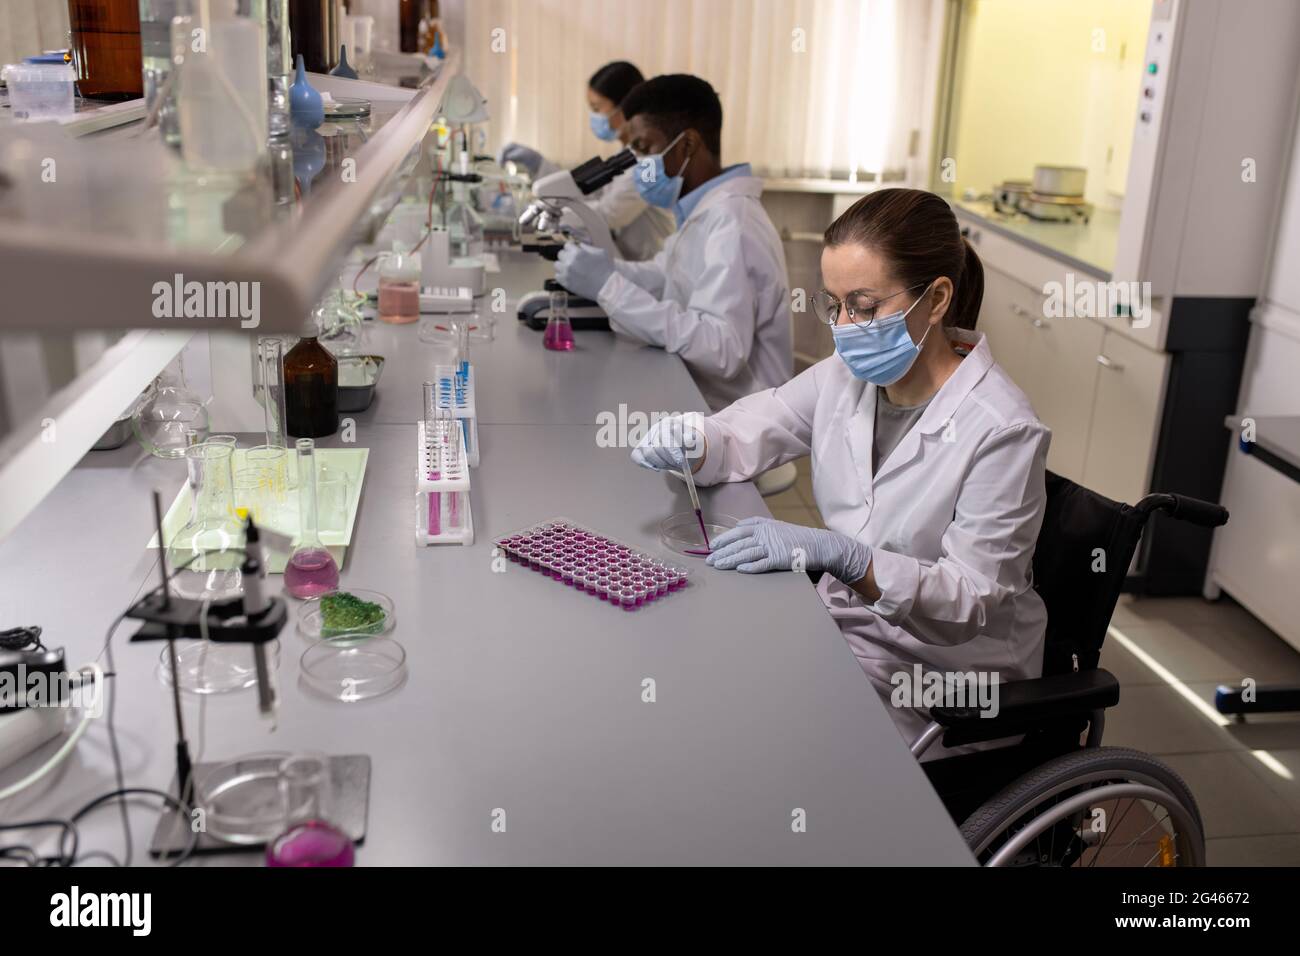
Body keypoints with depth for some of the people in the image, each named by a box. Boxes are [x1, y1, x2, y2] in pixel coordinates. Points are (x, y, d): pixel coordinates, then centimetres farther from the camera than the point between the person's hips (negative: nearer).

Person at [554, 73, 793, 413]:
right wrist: (599, 271, -5)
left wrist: (609, 287, -30)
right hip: (697, 402, 8)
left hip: (731, 422, -8)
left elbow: (723, 349, -31)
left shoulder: (731, 222, -21)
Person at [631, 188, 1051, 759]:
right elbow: (749, 430, 5)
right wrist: (688, 443, -19)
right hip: (846, 620, 6)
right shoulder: (848, 375, -3)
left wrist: (844, 557, -35)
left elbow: (971, 599, -21)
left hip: (943, 671, -6)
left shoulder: (1002, 431, -22)